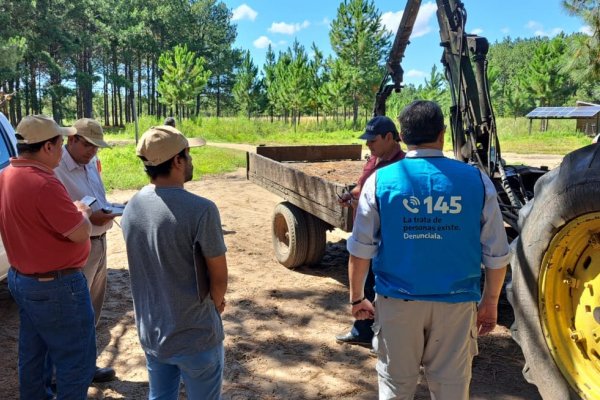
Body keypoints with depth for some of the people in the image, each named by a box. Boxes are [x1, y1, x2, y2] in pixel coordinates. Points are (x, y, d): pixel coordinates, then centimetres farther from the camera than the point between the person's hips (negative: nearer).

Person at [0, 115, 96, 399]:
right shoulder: (43, 184, -27)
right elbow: (80, 233, -22)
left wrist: (70, 210, 9)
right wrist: (82, 212, -3)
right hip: (55, 285, -10)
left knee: (32, 354, 23)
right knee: (76, 360, 5)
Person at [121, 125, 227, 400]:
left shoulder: (130, 208, -3)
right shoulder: (201, 210, -25)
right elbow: (219, 277, -16)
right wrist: (215, 303, 7)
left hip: (150, 331, 6)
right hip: (195, 335, -6)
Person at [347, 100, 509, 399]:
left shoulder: (380, 181, -8)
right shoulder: (476, 180, -6)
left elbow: (360, 250, -5)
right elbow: (496, 254, -1)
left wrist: (356, 297, 9)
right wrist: (490, 303, 13)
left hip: (397, 301, 0)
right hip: (456, 302, 1)